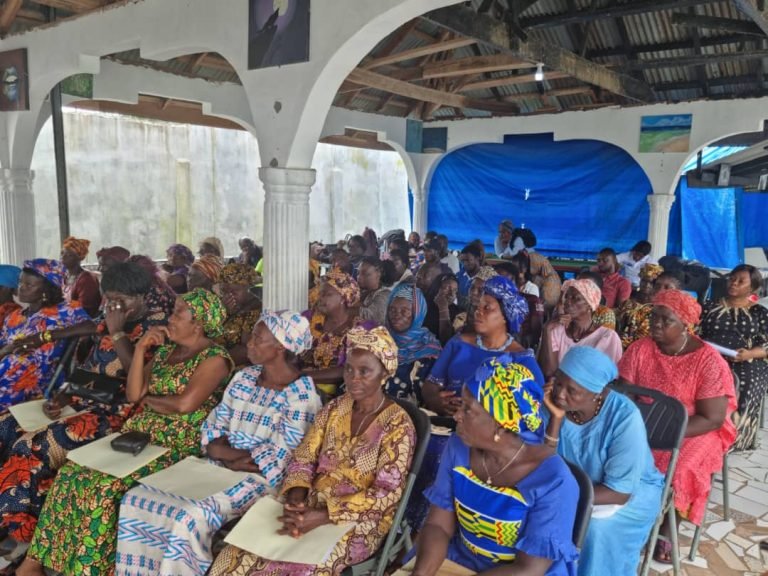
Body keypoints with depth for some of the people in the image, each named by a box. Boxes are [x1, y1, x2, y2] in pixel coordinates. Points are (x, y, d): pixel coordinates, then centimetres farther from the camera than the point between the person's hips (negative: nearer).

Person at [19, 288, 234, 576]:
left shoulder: (215, 358, -11)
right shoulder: (165, 350, 13)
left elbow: (185, 404, -22)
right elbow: (133, 394, 6)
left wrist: (147, 398, -4)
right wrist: (140, 348, -2)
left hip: (177, 446, -7)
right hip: (139, 434, 7)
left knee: (106, 483, -25)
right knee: (73, 472, -9)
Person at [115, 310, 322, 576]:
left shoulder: (301, 396, -15)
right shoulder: (244, 377, 8)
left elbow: (282, 462, -17)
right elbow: (212, 427, 11)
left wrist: (229, 455, -9)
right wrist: (218, 448, -11)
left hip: (260, 479, -7)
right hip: (218, 469, 7)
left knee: (190, 520, -30)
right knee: (136, 499, -5)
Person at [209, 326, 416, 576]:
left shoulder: (398, 424, -12)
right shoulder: (334, 408, 5)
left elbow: (387, 494, -16)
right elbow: (303, 458, 5)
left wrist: (323, 516, -24)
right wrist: (296, 497, -16)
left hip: (361, 520, -4)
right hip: (314, 506, 5)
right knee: (244, 551, -18)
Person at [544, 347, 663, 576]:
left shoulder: (625, 417, -29)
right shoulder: (555, 401, -18)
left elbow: (619, 491, -26)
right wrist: (555, 418, -32)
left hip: (631, 492, -3)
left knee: (595, 528, -31)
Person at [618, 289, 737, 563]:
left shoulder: (709, 361, -16)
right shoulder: (640, 349, -6)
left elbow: (712, 419, -17)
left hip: (694, 431, -3)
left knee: (678, 469, -28)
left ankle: (668, 525, 1)